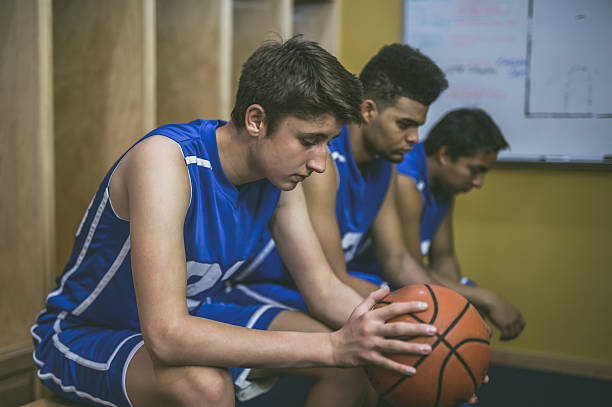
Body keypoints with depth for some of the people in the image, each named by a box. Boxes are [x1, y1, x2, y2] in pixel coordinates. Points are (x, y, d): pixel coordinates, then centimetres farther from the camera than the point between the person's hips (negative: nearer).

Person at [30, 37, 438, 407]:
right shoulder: (165, 159, -31)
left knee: (353, 363, -7)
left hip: (193, 317, 7)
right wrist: (333, 346, -43)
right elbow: (165, 334, -39)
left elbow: (324, 288, -2)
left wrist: (392, 326, -23)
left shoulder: (279, 171, -9)